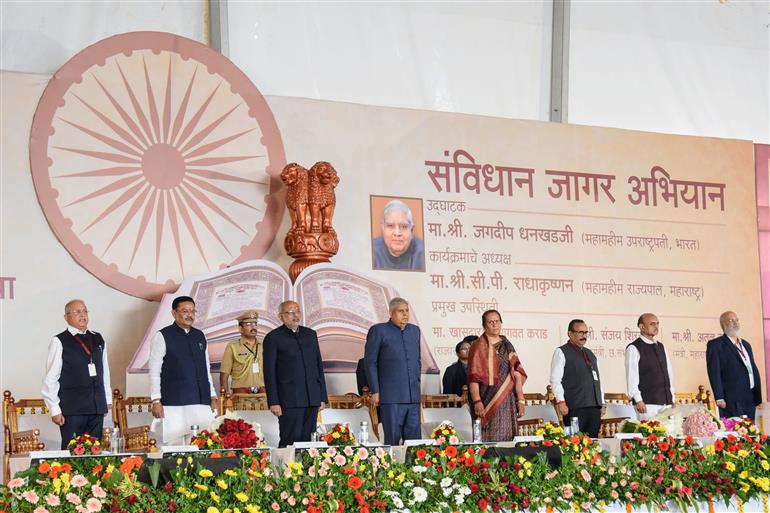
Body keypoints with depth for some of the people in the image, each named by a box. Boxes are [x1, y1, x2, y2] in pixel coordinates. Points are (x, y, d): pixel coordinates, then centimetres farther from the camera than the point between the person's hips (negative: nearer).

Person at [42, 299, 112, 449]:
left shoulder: (98, 340, 13)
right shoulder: (59, 342, -3)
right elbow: (50, 379, -4)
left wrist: (108, 400, 15)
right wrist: (55, 410, -8)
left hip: (97, 408, 5)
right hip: (72, 409, -5)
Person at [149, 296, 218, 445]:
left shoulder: (200, 336, 16)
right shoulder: (162, 337, 0)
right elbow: (154, 371, -2)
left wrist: (213, 397, 16)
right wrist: (156, 401, -8)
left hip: (202, 403, 5)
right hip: (174, 404, -5)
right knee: (176, 443, -10)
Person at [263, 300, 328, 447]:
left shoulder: (310, 334, 16)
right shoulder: (273, 338, 2)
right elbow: (269, 373, -2)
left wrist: (322, 397, 12)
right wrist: (273, 402, -9)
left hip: (312, 399, 4)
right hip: (289, 400, -4)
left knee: (307, 440, 2)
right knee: (290, 440, -8)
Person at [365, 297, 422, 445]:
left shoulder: (414, 331, 15)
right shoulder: (379, 331, -1)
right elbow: (370, 363, -2)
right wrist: (375, 391, -7)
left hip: (413, 396, 5)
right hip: (391, 396, -5)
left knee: (414, 438, 2)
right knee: (393, 438, -4)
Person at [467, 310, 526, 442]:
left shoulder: (507, 346, 14)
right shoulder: (478, 346, 1)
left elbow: (517, 374, 11)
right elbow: (473, 377, -7)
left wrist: (520, 400, 2)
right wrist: (477, 401, -18)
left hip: (507, 401, 4)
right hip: (487, 403, -4)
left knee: (507, 439, 1)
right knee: (489, 441, -8)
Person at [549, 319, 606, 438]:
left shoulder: (590, 354, 24)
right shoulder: (561, 352, 2)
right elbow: (555, 380, -6)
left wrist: (602, 404, 17)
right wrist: (561, 401, -16)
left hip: (594, 407, 6)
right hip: (575, 408, -6)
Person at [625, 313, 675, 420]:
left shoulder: (661, 347, 19)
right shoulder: (633, 348, -4)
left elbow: (669, 372, 20)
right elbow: (631, 376, -9)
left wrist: (672, 398, 14)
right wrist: (638, 400, -15)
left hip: (666, 402, 7)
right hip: (647, 403, -7)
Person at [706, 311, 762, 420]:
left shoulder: (746, 345, 23)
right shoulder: (715, 345, -1)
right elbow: (714, 373, -8)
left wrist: (758, 397, 15)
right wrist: (719, 398, -16)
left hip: (750, 400, 7)